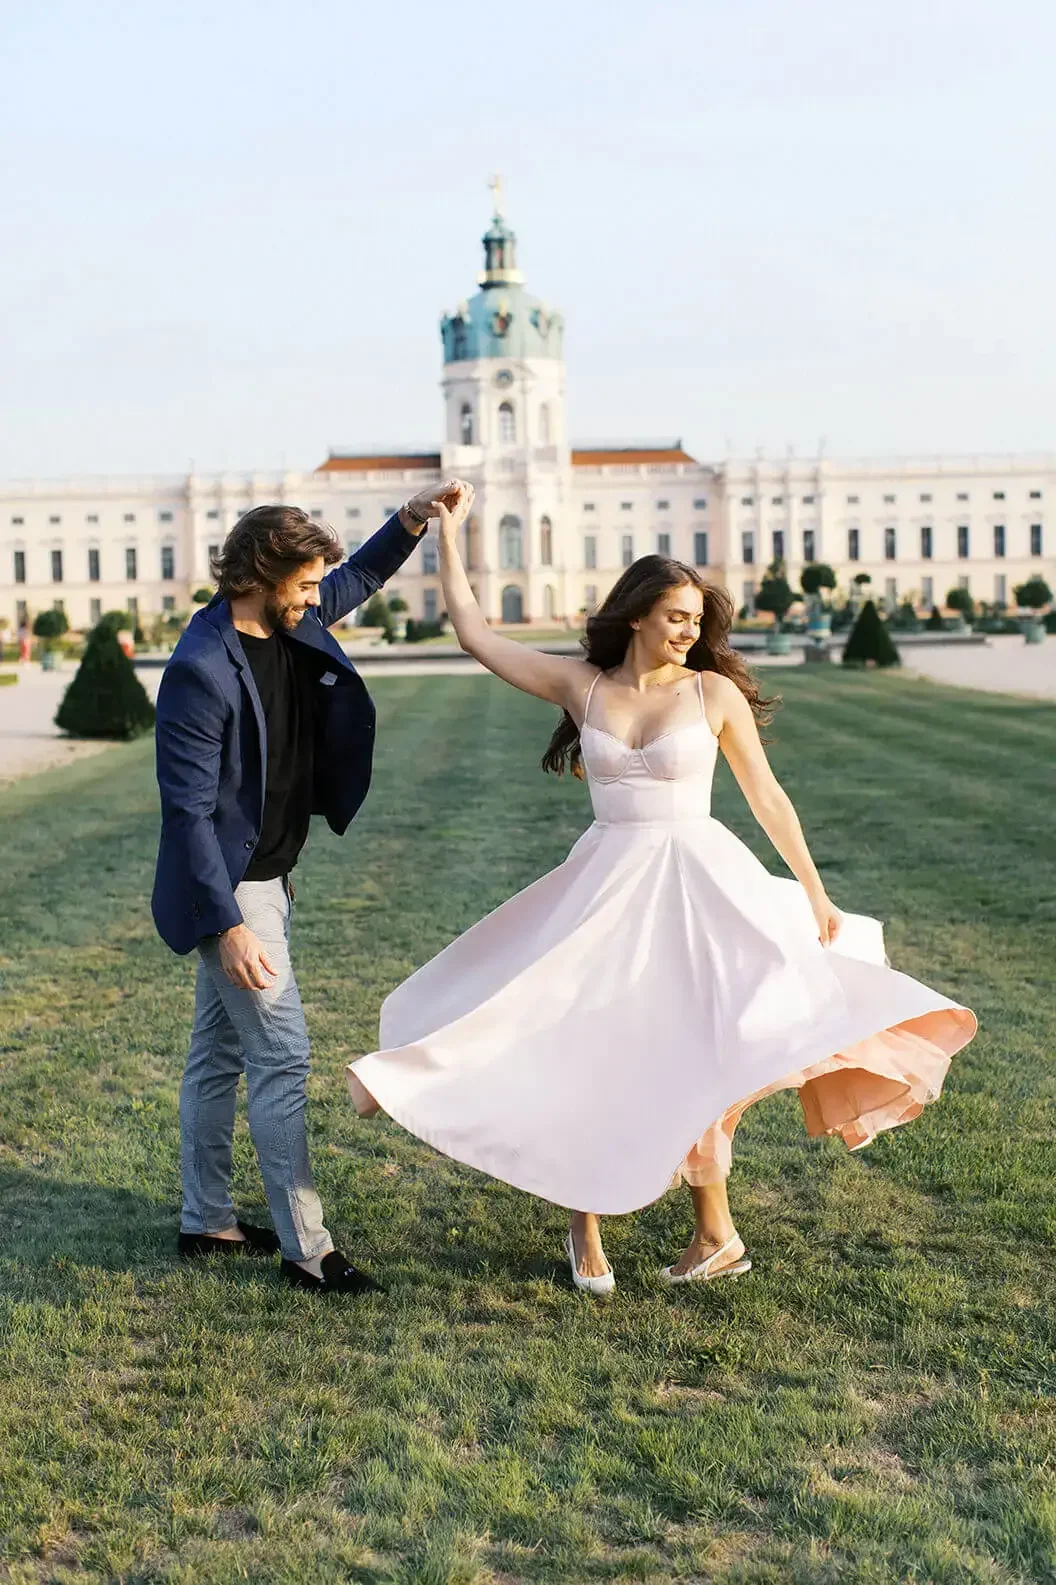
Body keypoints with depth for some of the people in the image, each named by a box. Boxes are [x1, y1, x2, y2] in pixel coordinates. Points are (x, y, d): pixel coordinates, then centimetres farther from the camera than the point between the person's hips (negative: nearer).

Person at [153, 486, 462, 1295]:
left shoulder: (291, 626, 1)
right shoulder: (202, 670, -24)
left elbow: (355, 580, 23)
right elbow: (188, 808, -24)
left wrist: (411, 521, 7)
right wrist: (227, 924, -26)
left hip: (266, 879, 9)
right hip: (231, 891, -9)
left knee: (220, 1052, 17)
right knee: (282, 1055, -7)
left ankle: (207, 1221, 29)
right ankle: (306, 1250, 1)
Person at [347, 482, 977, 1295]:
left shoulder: (714, 691, -2)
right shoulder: (581, 684, 2)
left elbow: (767, 795, 3)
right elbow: (476, 634, 5)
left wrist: (814, 891, 3)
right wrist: (449, 535, 5)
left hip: (696, 884, -2)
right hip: (605, 886, 2)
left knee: (682, 1051, -1)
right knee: (585, 1045, 4)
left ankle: (715, 1233, 15)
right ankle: (586, 1227, 21)